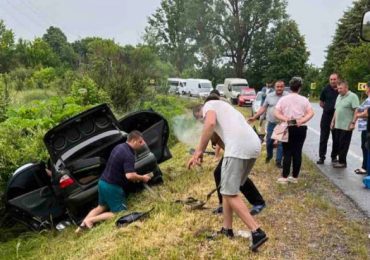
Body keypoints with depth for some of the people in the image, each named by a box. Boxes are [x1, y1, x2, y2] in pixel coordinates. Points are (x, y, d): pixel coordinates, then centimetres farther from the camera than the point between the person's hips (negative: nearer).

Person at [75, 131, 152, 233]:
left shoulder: (119, 146, 7)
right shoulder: (128, 155, -22)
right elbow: (129, 175, -33)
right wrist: (142, 178, -14)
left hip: (102, 182, 9)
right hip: (112, 186, -9)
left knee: (101, 207, 27)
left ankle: (84, 223, 12)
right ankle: (91, 220, -6)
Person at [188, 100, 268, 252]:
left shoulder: (209, 105, 12)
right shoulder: (222, 108, 38)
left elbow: (210, 123, -11)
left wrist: (199, 151, -7)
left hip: (239, 147, -9)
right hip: (254, 146, 9)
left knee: (230, 193, -1)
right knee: (228, 190, 21)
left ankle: (257, 232, -2)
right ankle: (227, 229, 29)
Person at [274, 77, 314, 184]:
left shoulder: (283, 99, 0)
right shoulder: (304, 100, 3)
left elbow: (276, 114, -9)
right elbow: (311, 113, -9)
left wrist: (286, 120, -17)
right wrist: (302, 121, -17)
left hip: (288, 128, -1)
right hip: (301, 128, 1)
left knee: (287, 152, 4)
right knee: (298, 152, 7)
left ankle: (284, 177, 3)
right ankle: (295, 177, 13)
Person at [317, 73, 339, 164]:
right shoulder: (326, 89, 0)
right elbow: (321, 102, 9)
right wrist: (327, 108, -1)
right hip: (326, 116, 0)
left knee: (336, 138, 9)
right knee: (323, 137, 3)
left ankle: (334, 156, 20)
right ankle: (321, 157, 9)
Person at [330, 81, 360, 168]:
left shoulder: (353, 96, -10)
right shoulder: (339, 96, 14)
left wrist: (353, 123, -21)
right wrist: (333, 121, 19)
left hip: (347, 126, -8)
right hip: (338, 125, 8)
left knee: (343, 145, -1)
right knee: (337, 144, 11)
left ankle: (342, 162, 10)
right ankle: (340, 160, 23)